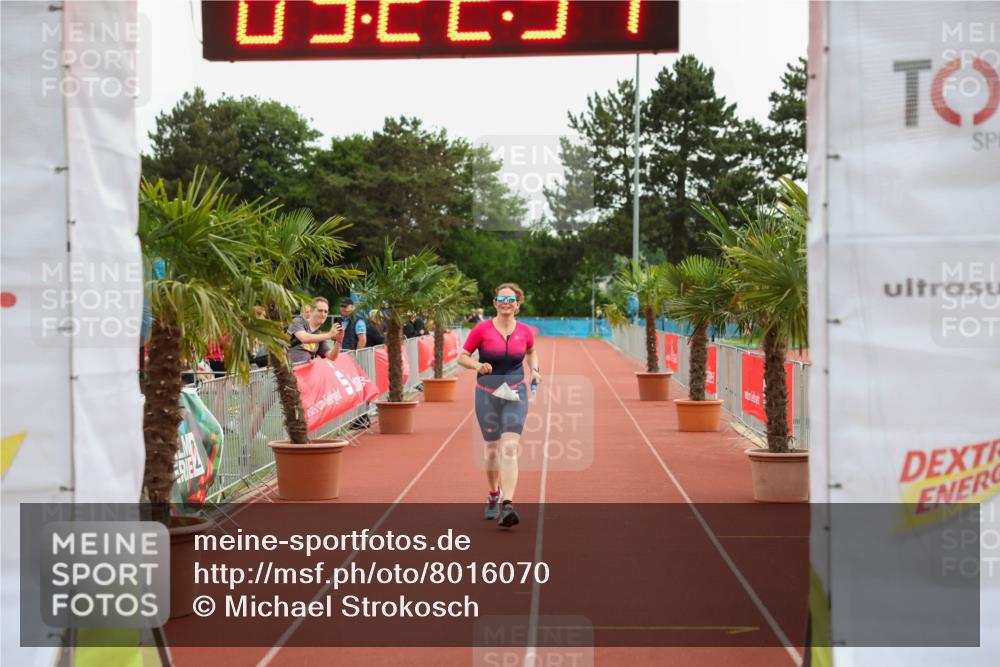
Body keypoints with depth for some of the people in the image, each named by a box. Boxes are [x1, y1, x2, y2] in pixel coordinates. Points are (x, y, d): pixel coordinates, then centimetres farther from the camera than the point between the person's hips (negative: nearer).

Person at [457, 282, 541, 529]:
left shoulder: (525, 331, 1)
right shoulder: (482, 329, -6)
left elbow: (531, 352, 22)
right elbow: (462, 357, 0)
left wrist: (534, 370, 5)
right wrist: (478, 365, -19)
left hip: (515, 395, 0)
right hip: (487, 395, 0)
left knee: (509, 448, -15)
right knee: (492, 449, 11)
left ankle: (507, 505, -20)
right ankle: (494, 496, 36)